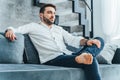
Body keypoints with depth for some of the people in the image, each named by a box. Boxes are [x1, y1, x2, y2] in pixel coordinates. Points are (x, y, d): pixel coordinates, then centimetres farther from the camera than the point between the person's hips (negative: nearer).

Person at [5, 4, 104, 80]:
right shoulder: (33, 26, 16)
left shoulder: (59, 29, 29)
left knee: (99, 40, -16)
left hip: (69, 55, 7)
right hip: (52, 59, -6)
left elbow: (73, 40, 16)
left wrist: (86, 41, -8)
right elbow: (15, 29, 7)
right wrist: (10, 30, -21)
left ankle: (84, 55, -37)